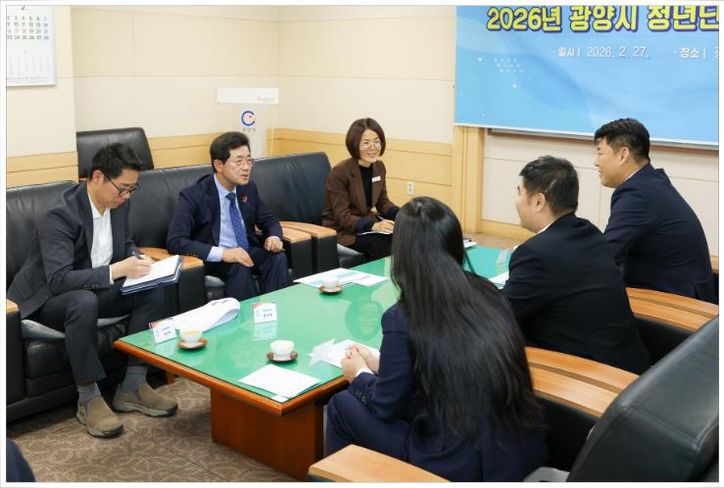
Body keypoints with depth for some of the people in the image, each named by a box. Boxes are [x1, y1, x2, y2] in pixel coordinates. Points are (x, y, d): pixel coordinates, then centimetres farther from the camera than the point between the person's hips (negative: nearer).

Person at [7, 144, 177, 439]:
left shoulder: (118, 203, -5)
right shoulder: (60, 216, -27)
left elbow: (126, 242, 14)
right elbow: (59, 280, -33)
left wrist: (135, 259, -10)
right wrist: (117, 270, -39)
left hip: (93, 290, 7)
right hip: (47, 299, -7)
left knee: (153, 291, -15)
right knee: (85, 302, -39)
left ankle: (132, 387, -8)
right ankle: (88, 400, -23)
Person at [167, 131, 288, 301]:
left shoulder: (249, 188, 3)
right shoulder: (193, 196, -15)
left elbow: (269, 219, 17)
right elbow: (175, 241, -23)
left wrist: (274, 237, -9)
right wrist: (222, 253, -33)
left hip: (249, 252, 5)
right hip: (213, 259, -5)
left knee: (278, 258, -24)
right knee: (240, 268, -35)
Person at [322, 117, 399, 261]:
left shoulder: (379, 167, 2)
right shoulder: (339, 173, -19)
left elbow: (383, 203, 8)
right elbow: (342, 217, -21)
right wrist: (373, 226, -36)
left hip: (366, 221, 6)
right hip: (341, 229, -6)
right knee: (381, 241, -30)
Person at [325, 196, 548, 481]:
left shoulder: (403, 319, -16)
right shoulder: (489, 294, 2)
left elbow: (387, 405, -3)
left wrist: (360, 374, 17)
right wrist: (380, 363, 24)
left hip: (459, 467, -6)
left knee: (343, 406, 12)